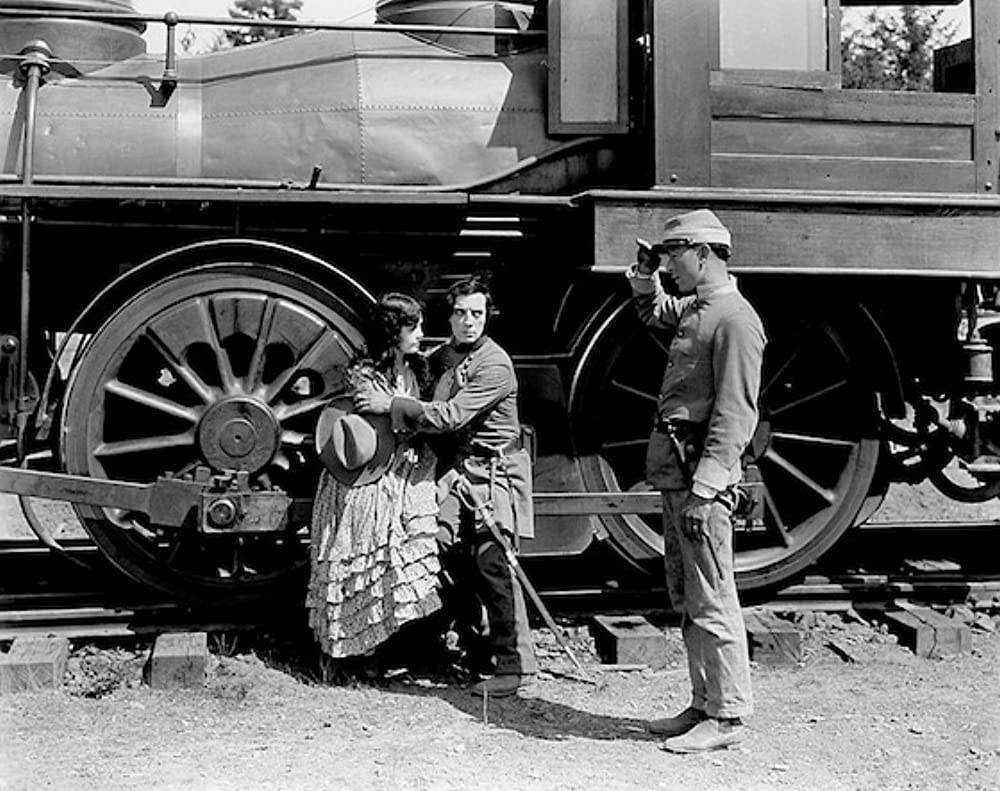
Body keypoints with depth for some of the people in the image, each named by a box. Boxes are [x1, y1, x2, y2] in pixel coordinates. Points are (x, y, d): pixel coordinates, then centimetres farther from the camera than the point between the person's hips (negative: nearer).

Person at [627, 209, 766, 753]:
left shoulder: (734, 318, -13)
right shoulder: (693, 309, 16)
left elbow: (735, 414, -20)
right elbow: (652, 312, 41)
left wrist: (704, 488, -24)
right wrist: (644, 279, 20)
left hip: (702, 471, -10)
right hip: (675, 468, 10)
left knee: (711, 600, -4)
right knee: (685, 597, 14)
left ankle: (727, 717, 4)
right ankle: (705, 705, 23)